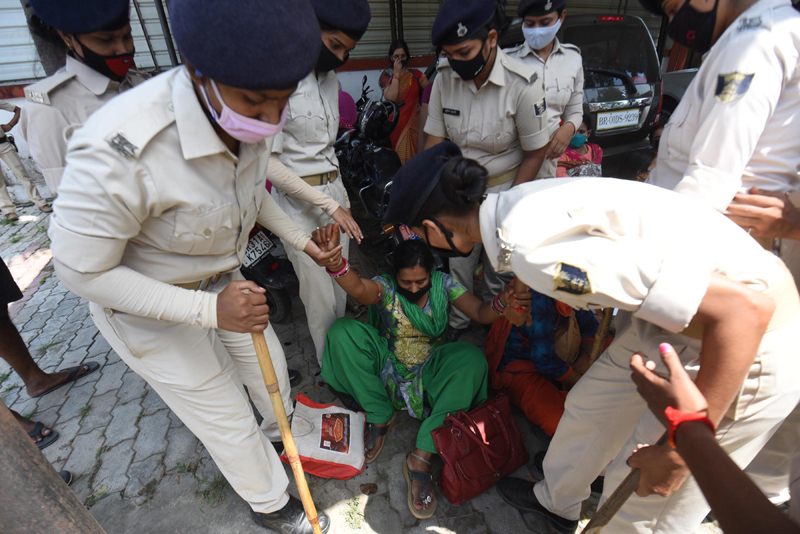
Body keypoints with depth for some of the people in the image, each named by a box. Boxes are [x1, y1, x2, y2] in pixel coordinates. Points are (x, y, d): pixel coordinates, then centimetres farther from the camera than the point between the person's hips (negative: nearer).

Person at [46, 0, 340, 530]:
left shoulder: (250, 115, -17)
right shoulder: (119, 152, -40)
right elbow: (81, 271, -26)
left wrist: (302, 239, 0)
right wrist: (209, 310, -33)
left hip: (220, 277, 6)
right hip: (149, 308, -5)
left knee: (269, 361, 24)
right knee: (227, 419, 11)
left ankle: (283, 429, 62)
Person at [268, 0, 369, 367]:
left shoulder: (329, 79, 10)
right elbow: (268, 161, -19)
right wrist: (328, 204, -18)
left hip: (334, 191, 8)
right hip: (299, 202, -7)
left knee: (341, 288, 16)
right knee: (320, 299, 2)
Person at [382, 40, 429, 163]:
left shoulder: (415, 74, 11)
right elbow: (390, 98, -9)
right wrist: (396, 74, -5)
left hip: (413, 123, 1)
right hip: (396, 124, -1)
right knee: (398, 159, -7)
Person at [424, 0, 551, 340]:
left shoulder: (522, 85, -19)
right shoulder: (445, 77, -9)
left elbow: (535, 153, -10)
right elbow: (435, 140, -5)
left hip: (503, 186, -2)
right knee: (457, 262, 12)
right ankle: (456, 323, 37)